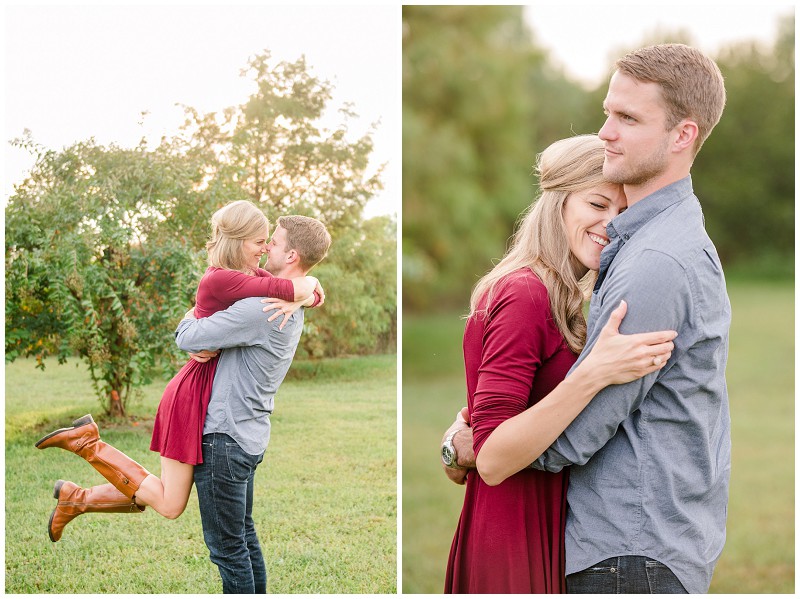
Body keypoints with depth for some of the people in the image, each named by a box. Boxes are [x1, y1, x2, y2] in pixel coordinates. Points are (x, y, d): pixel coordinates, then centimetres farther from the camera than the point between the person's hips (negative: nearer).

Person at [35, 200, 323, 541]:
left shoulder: (249, 276, 8)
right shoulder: (220, 280, -21)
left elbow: (314, 294, 8)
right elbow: (296, 290, -26)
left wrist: (295, 299, -12)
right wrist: (308, 284, -6)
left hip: (208, 395, 10)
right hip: (193, 397, -10)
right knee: (170, 505, 0)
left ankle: (75, 499, 28)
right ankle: (86, 442, 5)